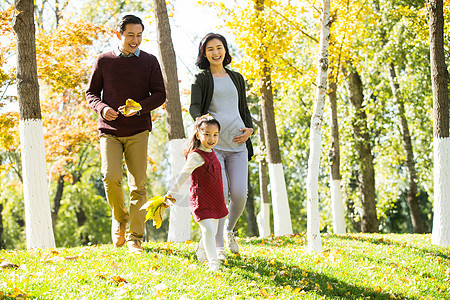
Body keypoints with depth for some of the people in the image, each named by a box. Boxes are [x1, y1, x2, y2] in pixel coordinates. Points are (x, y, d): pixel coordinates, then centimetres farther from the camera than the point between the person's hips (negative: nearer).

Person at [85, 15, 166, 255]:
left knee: (138, 185, -4)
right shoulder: (104, 61, 7)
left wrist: (140, 107, -15)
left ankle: (134, 237, 2)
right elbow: (91, 93, 11)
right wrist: (102, 108, -11)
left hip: (138, 130, 1)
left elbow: (159, 95, 4)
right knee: (111, 178, -17)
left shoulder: (149, 62, 7)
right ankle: (120, 219, 10)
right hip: (110, 131, 0)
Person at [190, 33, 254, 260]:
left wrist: (249, 129, 4)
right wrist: (201, 118, -30)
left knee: (239, 193, -7)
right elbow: (194, 107, -6)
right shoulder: (201, 79, 9)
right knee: (219, 192, -15)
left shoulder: (237, 79, 21)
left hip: (237, 143, 3)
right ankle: (217, 246, -5)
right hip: (212, 142, -3)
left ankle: (229, 229, 23)